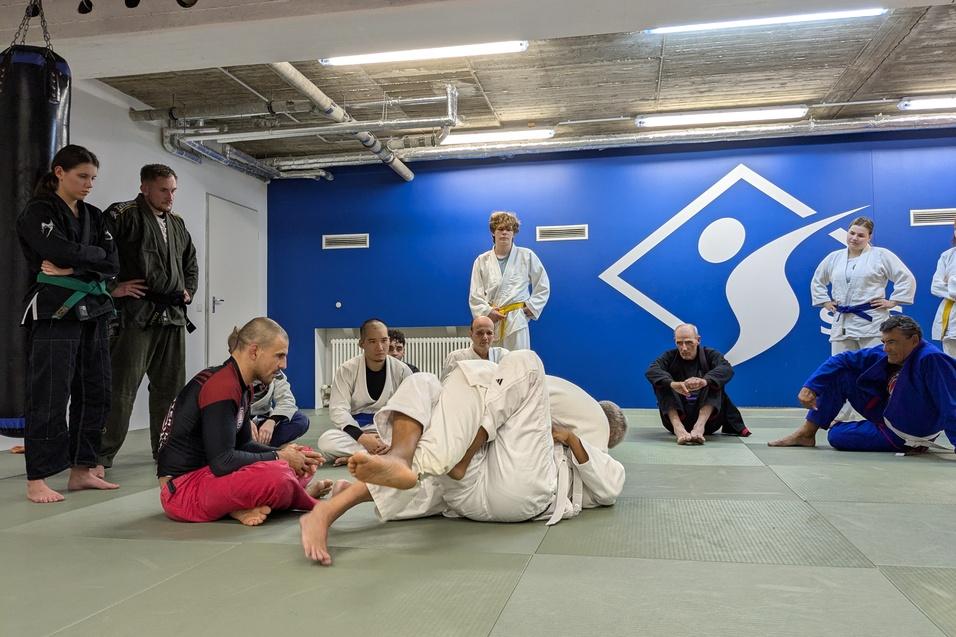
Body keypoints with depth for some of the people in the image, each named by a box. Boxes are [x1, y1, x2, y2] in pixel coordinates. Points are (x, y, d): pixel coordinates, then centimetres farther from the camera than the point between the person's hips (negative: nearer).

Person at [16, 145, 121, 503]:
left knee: (93, 392, 8)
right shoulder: (38, 212, -3)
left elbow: (112, 265, 4)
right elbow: (61, 252, -19)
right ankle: (36, 481, 0)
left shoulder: (94, 216, 16)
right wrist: (94, 254, -3)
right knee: (49, 396, -7)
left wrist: (73, 268, -10)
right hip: (55, 312, -7)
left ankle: (81, 470, 18)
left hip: (93, 311, 7)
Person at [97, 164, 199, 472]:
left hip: (172, 317, 7)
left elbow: (191, 262, 31)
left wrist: (189, 290, 18)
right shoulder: (123, 216, -6)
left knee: (169, 387, 13)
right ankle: (100, 456, 3)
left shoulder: (177, 224, 17)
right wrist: (112, 287, -13)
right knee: (121, 389, -6)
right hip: (135, 315, -7)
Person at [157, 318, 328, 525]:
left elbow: (242, 445, 13)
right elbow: (222, 462, -25)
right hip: (183, 489, -10)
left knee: (296, 459, 10)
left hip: (206, 473, 10)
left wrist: (282, 454, -3)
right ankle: (304, 499, -2)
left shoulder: (242, 386, 9)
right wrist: (279, 458, -14)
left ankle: (245, 504, -10)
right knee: (276, 475, -33)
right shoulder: (221, 387, -21)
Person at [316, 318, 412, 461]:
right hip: (356, 430, -1)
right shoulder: (347, 369, -5)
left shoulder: (402, 370, -2)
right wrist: (362, 438, -29)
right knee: (326, 441, -32)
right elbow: (338, 409, -13)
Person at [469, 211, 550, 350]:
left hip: (516, 322, -1)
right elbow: (474, 295, 6)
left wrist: (531, 307, 1)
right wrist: (487, 311, -9)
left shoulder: (527, 256, 6)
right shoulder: (482, 261, 9)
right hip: (490, 322, 1)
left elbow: (543, 287, 12)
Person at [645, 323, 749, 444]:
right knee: (661, 382, -18)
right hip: (677, 416, 1)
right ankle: (678, 427, -39)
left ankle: (700, 426, -40)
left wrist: (704, 381, -43)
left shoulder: (710, 355, 3)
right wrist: (672, 384, -41)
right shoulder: (670, 356, 5)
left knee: (714, 380, -20)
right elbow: (651, 371, -18)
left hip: (707, 415, -1)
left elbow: (727, 369, -21)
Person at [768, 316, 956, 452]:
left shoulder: (932, 360, -32)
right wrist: (810, 387, -15)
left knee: (836, 436, -16)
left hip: (905, 435, -7)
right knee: (839, 374, -5)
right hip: (886, 411, 7)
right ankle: (806, 432, 1)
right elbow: (841, 360, -5)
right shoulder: (883, 354, -8)